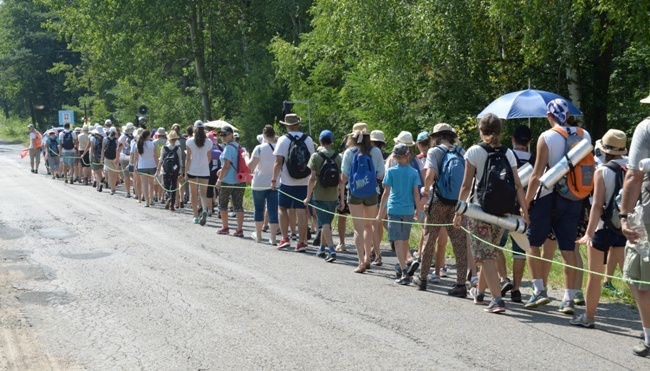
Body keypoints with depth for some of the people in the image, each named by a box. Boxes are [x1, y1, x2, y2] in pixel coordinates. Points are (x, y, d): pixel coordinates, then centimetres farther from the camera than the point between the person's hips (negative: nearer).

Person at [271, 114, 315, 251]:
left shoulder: (283, 140, -6)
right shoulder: (308, 140, 4)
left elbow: (278, 162, -10)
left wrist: (274, 180, -4)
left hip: (287, 182, -3)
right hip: (304, 182, 3)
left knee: (283, 209, 12)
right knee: (302, 211, 4)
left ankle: (285, 238, 7)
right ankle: (302, 242, 5)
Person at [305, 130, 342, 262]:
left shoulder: (316, 156, -7)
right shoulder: (337, 157, 3)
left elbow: (312, 178, -10)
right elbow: (341, 179, 3)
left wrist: (308, 196, -4)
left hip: (319, 195, -4)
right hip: (333, 196, 4)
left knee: (325, 224, -6)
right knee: (327, 222, 17)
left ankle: (332, 251, -19)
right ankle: (322, 249, 27)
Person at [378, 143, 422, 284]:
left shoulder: (391, 171, -5)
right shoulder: (414, 172, 0)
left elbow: (386, 193, -6)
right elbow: (416, 193, -3)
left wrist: (380, 212, -1)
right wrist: (418, 211, 7)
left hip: (394, 209, -3)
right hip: (409, 210, 3)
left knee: (398, 241, -5)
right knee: (405, 240, 18)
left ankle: (405, 272, -17)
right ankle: (403, 268, 30)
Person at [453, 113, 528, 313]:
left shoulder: (474, 151, -6)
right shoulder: (508, 153, 4)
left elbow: (466, 185, -8)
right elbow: (518, 185, 2)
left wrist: (458, 211, -2)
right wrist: (525, 211, 10)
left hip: (480, 209, -4)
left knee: (485, 255, -3)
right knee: (489, 252, 19)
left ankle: (497, 299, -15)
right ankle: (479, 292, 35)